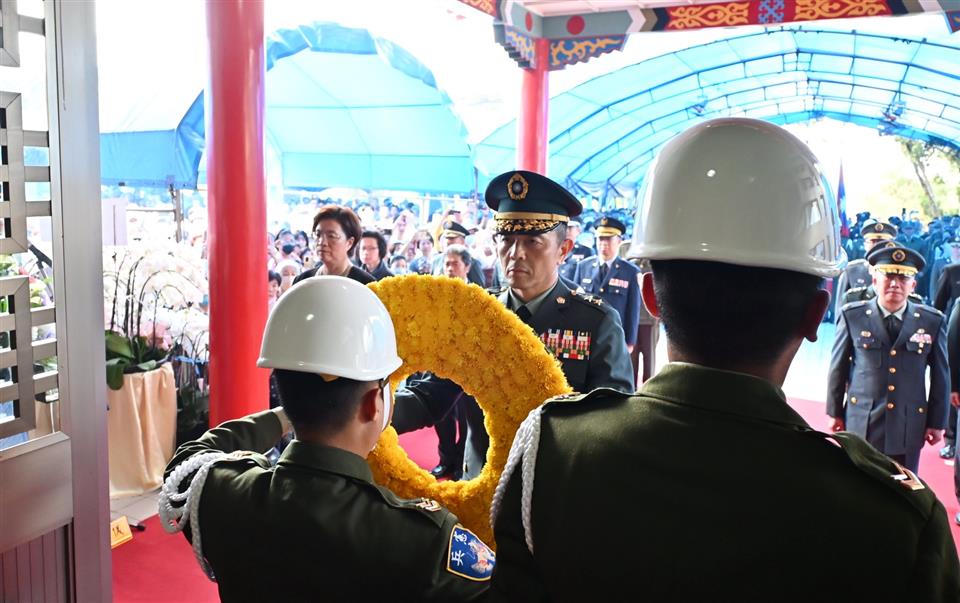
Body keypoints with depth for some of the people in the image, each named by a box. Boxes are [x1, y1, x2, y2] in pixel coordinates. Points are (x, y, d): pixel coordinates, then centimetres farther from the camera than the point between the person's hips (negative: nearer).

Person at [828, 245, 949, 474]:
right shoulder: (852, 316, -5)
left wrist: (937, 422, 7)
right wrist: (835, 413, 5)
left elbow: (940, 375, 5)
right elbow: (838, 367, 2)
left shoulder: (933, 321, -1)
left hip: (909, 427, 1)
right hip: (861, 424, -1)